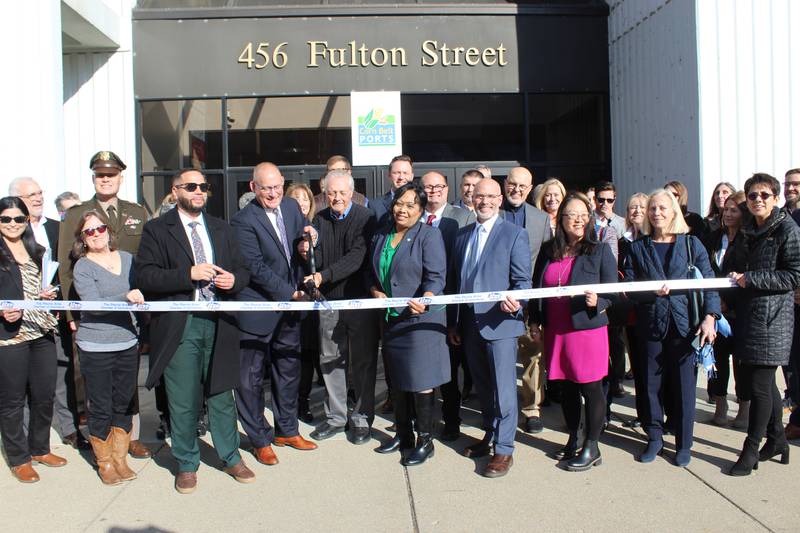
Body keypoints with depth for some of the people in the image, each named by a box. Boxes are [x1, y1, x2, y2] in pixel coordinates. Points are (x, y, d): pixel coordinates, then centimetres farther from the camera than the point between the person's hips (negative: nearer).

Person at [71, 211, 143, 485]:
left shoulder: (127, 259, 6)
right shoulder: (82, 267, -6)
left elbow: (140, 292, 17)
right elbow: (93, 304, -17)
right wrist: (126, 297, -31)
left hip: (128, 343, 4)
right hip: (95, 347, -4)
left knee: (124, 405, 12)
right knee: (100, 408, 4)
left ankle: (120, 458, 26)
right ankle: (104, 462, 21)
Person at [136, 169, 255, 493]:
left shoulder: (222, 230, 15)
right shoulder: (157, 230, 0)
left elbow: (242, 269, 17)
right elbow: (144, 276, -9)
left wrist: (234, 279, -6)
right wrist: (188, 274, -20)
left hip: (219, 323, 3)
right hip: (179, 325, -3)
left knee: (221, 394, 12)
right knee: (183, 401, 4)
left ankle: (231, 458, 26)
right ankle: (186, 464, 22)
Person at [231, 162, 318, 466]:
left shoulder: (291, 206, 4)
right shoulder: (244, 221, -16)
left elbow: (305, 232, 18)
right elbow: (256, 267, -19)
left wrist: (308, 234, -6)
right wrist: (291, 293, -19)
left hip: (290, 305, 7)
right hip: (258, 308, -6)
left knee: (288, 370, 18)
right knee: (251, 377, 4)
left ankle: (287, 430, 34)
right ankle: (260, 439, 20)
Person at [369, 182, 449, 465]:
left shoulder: (429, 235, -8)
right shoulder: (381, 236, 12)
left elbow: (436, 277, -17)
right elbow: (373, 273, 19)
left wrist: (424, 300, -34)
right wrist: (375, 291, -1)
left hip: (420, 318, -7)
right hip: (391, 318, 7)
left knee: (420, 381, -2)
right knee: (397, 380, 16)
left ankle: (425, 440, 11)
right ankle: (403, 434, 30)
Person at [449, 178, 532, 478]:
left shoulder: (515, 234, -3)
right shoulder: (462, 235, 13)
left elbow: (523, 280, -6)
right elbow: (454, 281, 14)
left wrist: (515, 303, -27)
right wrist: (452, 322, 12)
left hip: (500, 322, -5)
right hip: (470, 324, 6)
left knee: (503, 388, -1)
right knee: (482, 386, 16)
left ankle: (504, 449, 8)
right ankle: (489, 436, 31)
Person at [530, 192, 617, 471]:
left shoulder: (600, 250, -2)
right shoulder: (548, 251, 9)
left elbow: (613, 291, -4)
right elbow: (536, 288, 16)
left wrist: (597, 301, -23)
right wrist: (534, 320, 11)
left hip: (588, 329, -4)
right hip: (555, 331, 4)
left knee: (591, 388, 3)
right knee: (567, 387, 14)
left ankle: (591, 448, 15)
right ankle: (573, 441, 29)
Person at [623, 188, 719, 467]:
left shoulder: (691, 244, 5)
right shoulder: (638, 248, 8)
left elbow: (709, 282, -1)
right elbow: (629, 287, 3)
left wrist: (710, 316, -14)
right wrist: (652, 291, -16)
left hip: (685, 324, -1)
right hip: (651, 324, 1)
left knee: (684, 384, 3)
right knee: (651, 383, 7)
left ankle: (683, 443, 18)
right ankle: (654, 437, 23)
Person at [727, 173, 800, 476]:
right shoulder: (749, 231, 15)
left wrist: (749, 279, -16)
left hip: (772, 317, -7)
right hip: (748, 312, 8)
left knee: (760, 384, -4)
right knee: (757, 380, 13)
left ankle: (751, 450, 6)